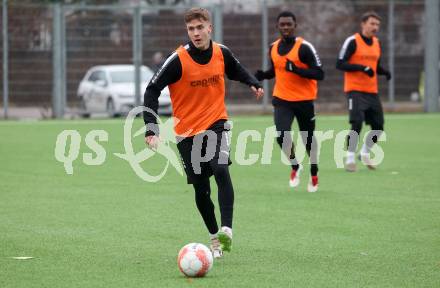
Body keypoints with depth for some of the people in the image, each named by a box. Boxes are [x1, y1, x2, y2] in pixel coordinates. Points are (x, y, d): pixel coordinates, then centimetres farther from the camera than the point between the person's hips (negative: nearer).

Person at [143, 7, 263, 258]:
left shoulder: (222, 53, -4)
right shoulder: (178, 61, -16)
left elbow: (236, 70, 20)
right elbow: (152, 91, -14)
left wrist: (253, 83, 3)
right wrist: (152, 129, -22)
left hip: (216, 124, 1)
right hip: (188, 130, -1)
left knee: (221, 170, -25)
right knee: (201, 189, 4)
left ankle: (227, 231, -29)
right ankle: (214, 237, 23)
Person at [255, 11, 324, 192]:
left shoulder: (304, 47, -14)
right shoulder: (273, 48, 4)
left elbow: (319, 74, -17)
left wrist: (296, 69, -28)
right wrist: (262, 75, 0)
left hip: (304, 100, -3)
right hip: (282, 100, 3)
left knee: (308, 138, 11)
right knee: (282, 135, -18)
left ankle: (314, 174, 33)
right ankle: (295, 166, 8)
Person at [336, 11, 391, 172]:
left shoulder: (376, 43, 13)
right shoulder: (352, 42, -8)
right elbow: (340, 64, -12)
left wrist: (384, 72, 1)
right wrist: (361, 67, -23)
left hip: (372, 91, 7)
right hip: (355, 90, -7)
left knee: (378, 127, 7)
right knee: (357, 124, -17)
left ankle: (365, 153, 28)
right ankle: (350, 159, -8)